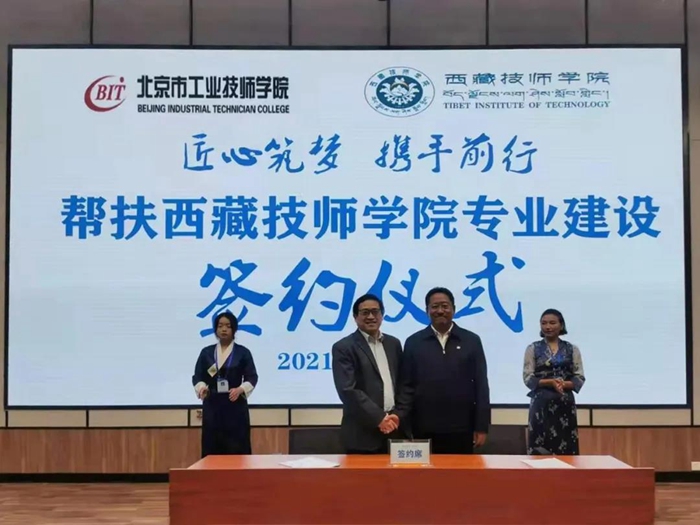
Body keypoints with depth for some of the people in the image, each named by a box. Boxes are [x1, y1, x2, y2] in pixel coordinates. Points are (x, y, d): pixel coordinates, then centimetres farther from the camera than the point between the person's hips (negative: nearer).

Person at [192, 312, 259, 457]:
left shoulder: (243, 352, 3)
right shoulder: (206, 352, 9)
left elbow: (252, 378, 0)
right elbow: (197, 376, 7)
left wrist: (240, 389, -19)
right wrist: (201, 387, -15)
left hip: (235, 406, -2)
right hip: (212, 406, 2)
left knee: (237, 449, -5)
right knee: (212, 448, 0)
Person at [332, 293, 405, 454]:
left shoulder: (393, 344, 14)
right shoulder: (344, 348, -4)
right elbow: (348, 390, -12)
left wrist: (398, 415, -1)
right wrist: (379, 418, -15)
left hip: (394, 429, 5)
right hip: (363, 433, -5)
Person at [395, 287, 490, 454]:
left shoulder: (471, 341, 6)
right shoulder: (413, 342, 6)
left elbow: (481, 386, 4)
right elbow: (406, 386, 4)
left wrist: (482, 426, -1)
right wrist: (400, 418, -10)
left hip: (461, 429, 0)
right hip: (424, 429, 0)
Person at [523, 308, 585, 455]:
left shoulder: (572, 349, 7)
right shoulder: (533, 348, 3)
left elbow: (580, 378, 4)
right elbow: (527, 378, -2)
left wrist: (564, 384, -15)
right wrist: (550, 382, -16)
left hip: (565, 404, 1)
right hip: (541, 403, -1)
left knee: (566, 448, 1)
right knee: (539, 449, -2)